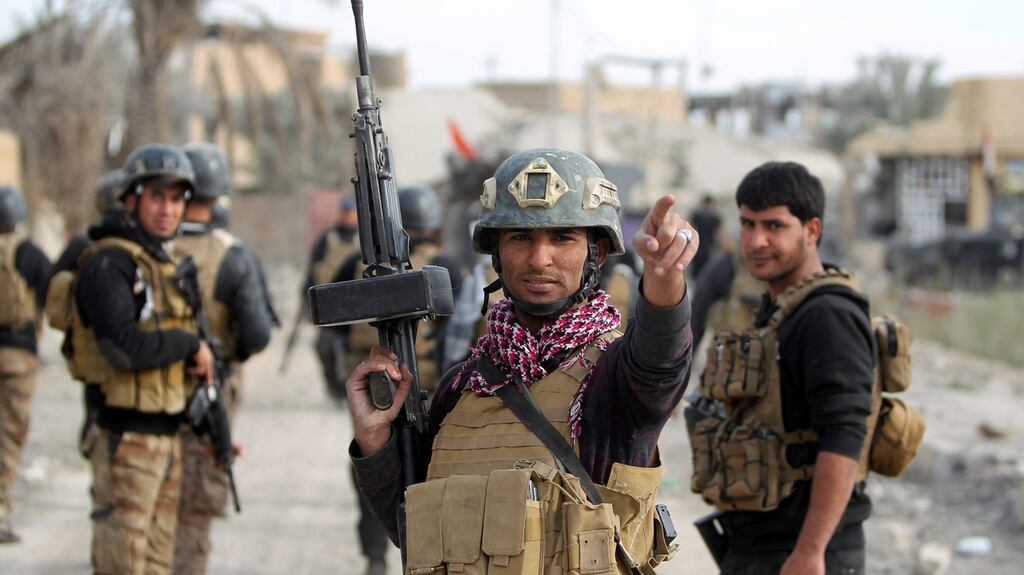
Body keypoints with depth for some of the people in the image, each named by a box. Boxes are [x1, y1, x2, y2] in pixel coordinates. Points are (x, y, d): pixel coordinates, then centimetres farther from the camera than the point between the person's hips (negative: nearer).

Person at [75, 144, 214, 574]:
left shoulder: (169, 263, 16)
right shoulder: (108, 263, -13)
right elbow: (125, 347, -26)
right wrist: (190, 343, -13)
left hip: (169, 437, 9)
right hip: (128, 439, -9)